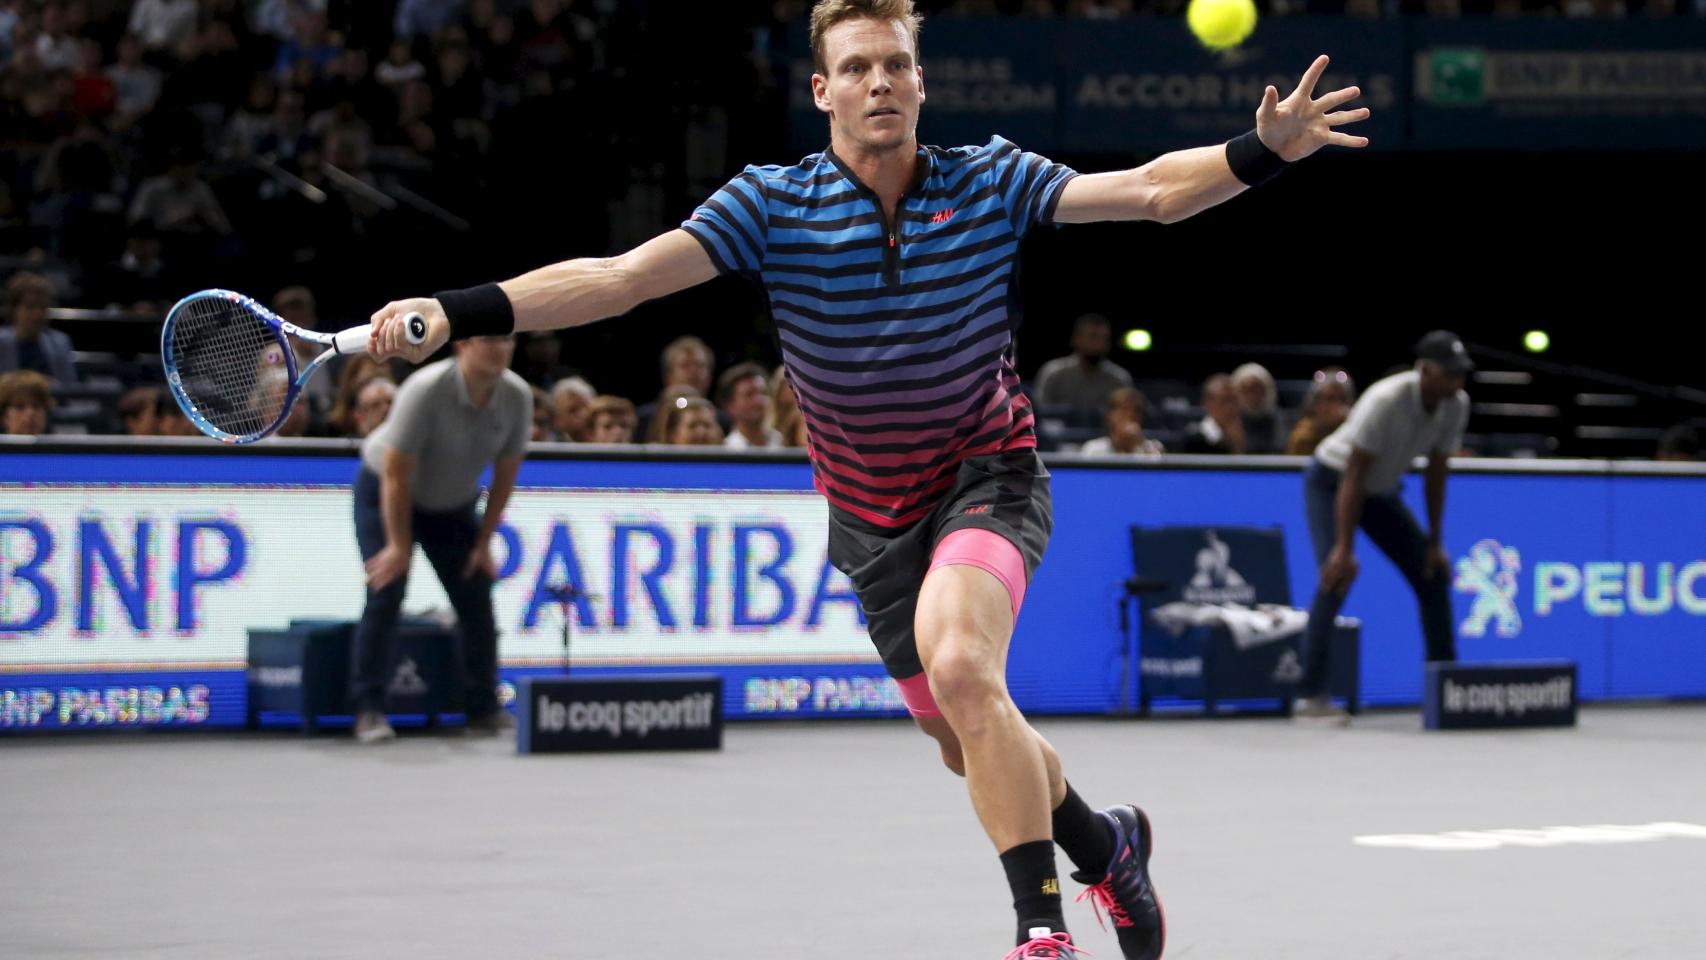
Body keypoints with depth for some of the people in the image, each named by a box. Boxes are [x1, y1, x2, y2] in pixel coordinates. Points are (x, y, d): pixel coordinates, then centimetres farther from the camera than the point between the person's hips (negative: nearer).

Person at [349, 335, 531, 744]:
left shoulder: (517, 396, -17)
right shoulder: (425, 390, -32)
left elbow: (505, 475, -4)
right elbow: (396, 474, -26)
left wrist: (484, 542, -4)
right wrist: (399, 545, -22)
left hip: (453, 504, 5)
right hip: (384, 493, -5)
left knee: (476, 599, -2)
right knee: (385, 594, -16)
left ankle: (484, 708, 8)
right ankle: (369, 710, -12)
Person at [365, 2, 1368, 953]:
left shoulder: (991, 181, -11)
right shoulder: (774, 203, -13)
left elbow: (1151, 190, -17)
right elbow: (621, 277, -21)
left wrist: (1264, 149, -36)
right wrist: (457, 313, -34)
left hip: (988, 475, -3)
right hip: (871, 511, 3)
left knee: (960, 670, -31)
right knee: (973, 746, 13)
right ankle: (1105, 844, 44)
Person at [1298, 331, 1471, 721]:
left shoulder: (1456, 405, -13)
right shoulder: (1386, 401, -33)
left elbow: (1435, 475, -4)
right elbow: (1353, 476, -32)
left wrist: (1435, 543, -4)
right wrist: (1344, 548, -34)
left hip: (1382, 490, 7)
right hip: (1331, 481, -7)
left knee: (1433, 575, 1)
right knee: (1337, 577, -24)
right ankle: (1310, 695, -24)